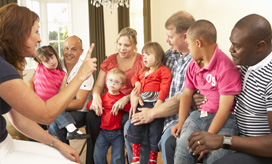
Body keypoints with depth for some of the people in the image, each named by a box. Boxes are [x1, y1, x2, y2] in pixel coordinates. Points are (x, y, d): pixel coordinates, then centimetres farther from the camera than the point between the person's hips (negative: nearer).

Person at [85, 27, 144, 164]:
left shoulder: (142, 61, 4)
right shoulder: (109, 60, 16)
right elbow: (98, 85, 14)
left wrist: (126, 99, -23)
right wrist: (96, 96, -10)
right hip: (107, 103, 4)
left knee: (129, 121, -37)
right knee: (91, 116, -27)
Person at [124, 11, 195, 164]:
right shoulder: (170, 54, 8)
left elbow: (182, 100, -22)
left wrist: (152, 113, -13)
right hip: (163, 110, 8)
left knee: (167, 140, -31)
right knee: (130, 127, 0)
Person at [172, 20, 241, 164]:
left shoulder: (226, 68, -15)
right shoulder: (193, 66, 10)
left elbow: (224, 108, -17)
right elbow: (187, 94, 16)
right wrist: (181, 122, 5)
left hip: (224, 119, -5)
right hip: (199, 114, 6)